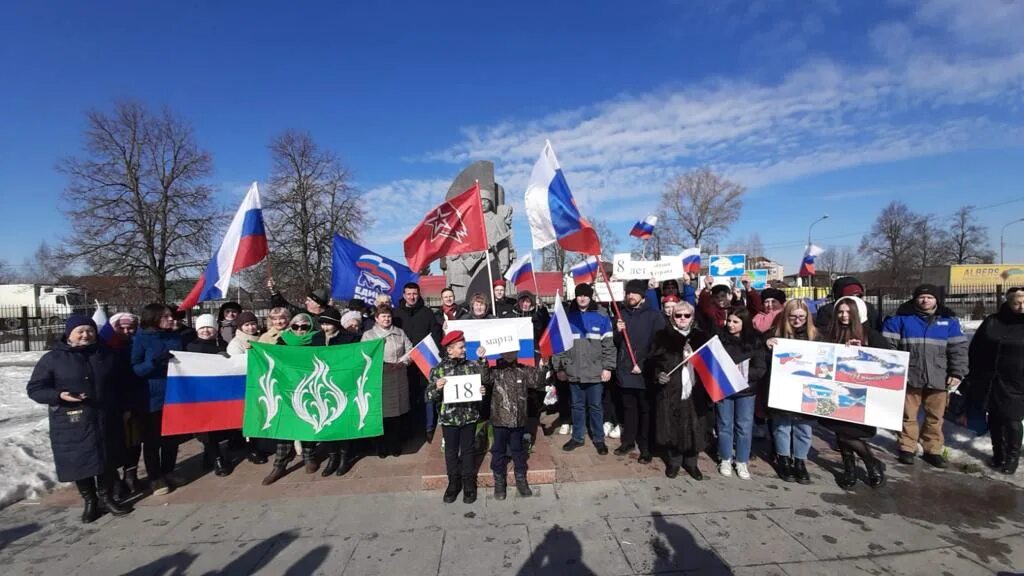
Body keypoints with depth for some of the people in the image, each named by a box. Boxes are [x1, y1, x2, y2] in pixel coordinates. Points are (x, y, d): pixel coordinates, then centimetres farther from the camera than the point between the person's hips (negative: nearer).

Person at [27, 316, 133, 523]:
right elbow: (35, 389, -3)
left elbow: (121, 384, 17)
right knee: (80, 463, 5)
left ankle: (107, 498, 27)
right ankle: (90, 502, 23)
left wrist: (122, 409, 14)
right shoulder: (52, 359, -3)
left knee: (107, 460, 11)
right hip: (72, 424, -3)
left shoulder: (107, 356, 7)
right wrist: (59, 395, -22)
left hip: (106, 420, 3)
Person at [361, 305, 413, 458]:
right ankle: (381, 447, 15)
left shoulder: (400, 333, 12)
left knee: (397, 412, 6)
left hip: (398, 379, 2)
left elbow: (410, 350, 8)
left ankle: (396, 445, 21)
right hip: (378, 379, -2)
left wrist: (402, 362, -9)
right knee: (381, 412, -1)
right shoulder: (368, 334, 5)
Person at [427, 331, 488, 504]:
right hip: (449, 418, -1)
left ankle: (469, 485, 27)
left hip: (469, 417, 1)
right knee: (451, 451, 13)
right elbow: (429, 397, -6)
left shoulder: (471, 366, -3)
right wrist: (437, 388, -27)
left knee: (468, 450, 12)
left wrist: (481, 359, -9)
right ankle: (453, 483, 30)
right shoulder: (438, 370, -7)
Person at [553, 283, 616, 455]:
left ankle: (599, 439, 24)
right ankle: (577, 437, 27)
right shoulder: (567, 317, 3)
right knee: (577, 406, 14)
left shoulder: (601, 317, -1)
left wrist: (608, 367, -7)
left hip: (595, 373, -1)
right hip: (573, 372, 2)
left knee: (596, 406, 9)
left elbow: (608, 345, -1)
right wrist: (559, 367, 0)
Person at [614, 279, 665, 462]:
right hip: (625, 369, 4)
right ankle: (628, 441, 25)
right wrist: (618, 332, -8)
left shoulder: (654, 315, -4)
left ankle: (646, 446, 13)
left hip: (645, 371, -4)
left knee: (646, 409, 3)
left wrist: (643, 365, -11)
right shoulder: (622, 314, 10)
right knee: (628, 407, 12)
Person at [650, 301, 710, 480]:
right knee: (673, 427, 4)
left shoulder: (701, 337, 9)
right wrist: (658, 374, -16)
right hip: (671, 391, -1)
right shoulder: (663, 335, 4)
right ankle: (674, 461, 24)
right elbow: (654, 360, 2)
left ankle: (691, 462, 25)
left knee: (694, 429, 5)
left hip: (695, 392, 2)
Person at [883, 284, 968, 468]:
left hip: (938, 378, 2)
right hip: (909, 376, -2)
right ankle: (907, 448, 19)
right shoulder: (901, 318, -2)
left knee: (935, 416, 10)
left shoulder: (949, 320, 6)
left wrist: (957, 373, -1)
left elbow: (958, 348, 6)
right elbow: (888, 345, -2)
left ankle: (932, 450, 24)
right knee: (908, 415, 7)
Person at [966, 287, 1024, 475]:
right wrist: (974, 375, 8)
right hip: (989, 382, 3)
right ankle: (998, 453, 28)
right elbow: (975, 349, 9)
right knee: (994, 419, 13)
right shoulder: (993, 322, 3)